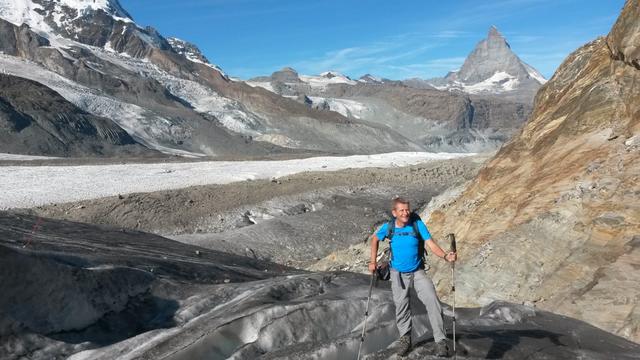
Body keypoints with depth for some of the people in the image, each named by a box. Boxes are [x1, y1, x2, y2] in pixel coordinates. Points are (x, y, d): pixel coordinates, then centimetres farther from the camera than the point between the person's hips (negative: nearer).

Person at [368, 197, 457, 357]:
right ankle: (405, 338, 31)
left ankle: (440, 341, -10)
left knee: (433, 301, -18)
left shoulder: (417, 224, -16)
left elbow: (431, 244, -22)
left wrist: (446, 256, -40)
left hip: (418, 272, -1)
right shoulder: (388, 227, -12)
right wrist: (373, 261, 3)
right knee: (401, 306, 10)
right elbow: (375, 239, 6)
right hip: (398, 274, 1)